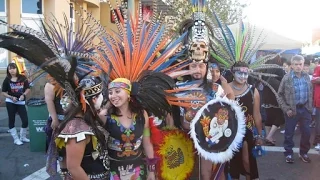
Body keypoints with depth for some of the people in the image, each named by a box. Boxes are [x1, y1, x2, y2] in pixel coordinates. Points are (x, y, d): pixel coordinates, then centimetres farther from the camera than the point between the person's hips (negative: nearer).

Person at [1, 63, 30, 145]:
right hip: (10, 102, -1)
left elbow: (28, 89, 5)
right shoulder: (7, 80, -3)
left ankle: (23, 137, 23)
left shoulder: (23, 78, -1)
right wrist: (11, 97, -16)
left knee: (25, 120, 0)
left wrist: (23, 95, -13)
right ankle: (16, 139, 17)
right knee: (12, 121, 5)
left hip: (21, 102, 1)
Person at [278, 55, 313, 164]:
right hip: (292, 110, -3)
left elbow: (310, 93, 13)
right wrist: (286, 109, -9)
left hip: (305, 109, 4)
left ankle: (303, 152, 28)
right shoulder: (287, 78, -8)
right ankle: (288, 153, 22)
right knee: (289, 133, 6)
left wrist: (310, 107, 6)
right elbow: (280, 94, -4)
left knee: (306, 132, 10)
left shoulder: (307, 77, 4)